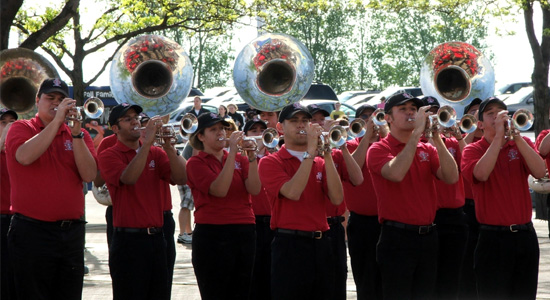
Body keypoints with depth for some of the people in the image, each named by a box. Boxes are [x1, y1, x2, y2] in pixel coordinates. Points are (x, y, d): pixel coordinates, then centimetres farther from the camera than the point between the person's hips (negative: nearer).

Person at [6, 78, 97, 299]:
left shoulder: (79, 135, 11)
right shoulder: (20, 129, 3)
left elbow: (89, 175, -4)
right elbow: (25, 156, -20)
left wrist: (76, 132, -13)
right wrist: (57, 120, -17)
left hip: (72, 230, 4)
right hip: (32, 230, -4)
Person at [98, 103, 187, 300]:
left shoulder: (156, 153, 13)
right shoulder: (109, 156, -2)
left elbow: (181, 178, -1)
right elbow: (128, 178, -22)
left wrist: (168, 146, -14)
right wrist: (147, 141, -24)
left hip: (156, 237, 5)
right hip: (128, 239, -5)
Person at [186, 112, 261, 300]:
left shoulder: (240, 160, 11)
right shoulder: (196, 163, -1)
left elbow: (254, 189, -5)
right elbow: (219, 190, -17)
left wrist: (251, 157, -15)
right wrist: (232, 152, -17)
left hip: (244, 233, 4)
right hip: (212, 236, -4)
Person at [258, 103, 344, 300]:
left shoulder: (320, 163, 14)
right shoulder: (270, 162, -1)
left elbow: (337, 198, -3)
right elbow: (293, 193, -18)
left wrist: (327, 155, -9)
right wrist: (310, 151, -17)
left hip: (320, 244, 5)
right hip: (289, 245, -5)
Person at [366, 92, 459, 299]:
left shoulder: (427, 150, 13)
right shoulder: (379, 149, -3)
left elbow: (451, 178, -4)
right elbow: (396, 173, -25)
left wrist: (436, 138, -13)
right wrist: (417, 132, -22)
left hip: (427, 235, 6)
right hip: (398, 237, -5)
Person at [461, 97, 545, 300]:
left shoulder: (522, 144, 8)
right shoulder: (473, 150, 0)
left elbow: (539, 172, -11)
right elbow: (481, 174, -22)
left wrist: (515, 135, -18)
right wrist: (498, 135, -20)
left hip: (525, 235, 3)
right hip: (493, 237, -3)